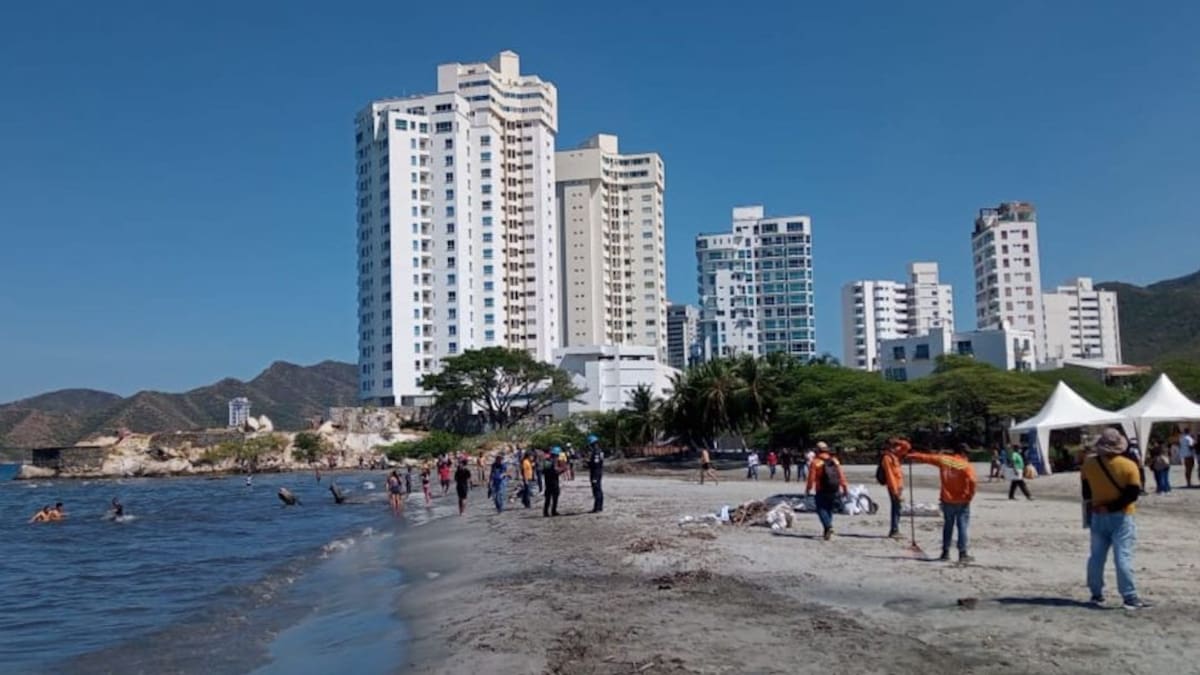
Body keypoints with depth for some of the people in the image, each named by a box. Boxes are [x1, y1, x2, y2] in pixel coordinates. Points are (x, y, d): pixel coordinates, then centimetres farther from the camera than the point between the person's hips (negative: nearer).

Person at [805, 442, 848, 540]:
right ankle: (827, 531, 19)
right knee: (829, 509, 16)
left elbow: (811, 478, -10)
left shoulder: (815, 462, -9)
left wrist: (808, 489, 1)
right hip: (834, 491, 5)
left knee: (821, 509, 1)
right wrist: (844, 488, 9)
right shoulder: (835, 461, 5)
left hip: (822, 491, -5)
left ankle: (828, 526, -21)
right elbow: (841, 475, 3)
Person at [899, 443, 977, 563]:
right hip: (962, 502, -4)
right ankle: (963, 554, -1)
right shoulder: (966, 465, -11)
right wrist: (970, 495, -10)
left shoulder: (943, 460, 0)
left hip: (947, 500, 4)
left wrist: (908, 456, 20)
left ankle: (945, 553, 17)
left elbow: (924, 457, 8)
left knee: (948, 526, 15)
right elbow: (972, 481, -25)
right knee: (963, 526, 2)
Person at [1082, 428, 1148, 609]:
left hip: (1098, 516, 4)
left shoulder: (1088, 464, -2)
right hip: (1121, 517, -3)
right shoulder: (1128, 466, -13)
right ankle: (1130, 598, -6)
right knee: (1123, 557, -5)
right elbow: (1133, 493, -16)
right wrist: (1112, 506, -13)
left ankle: (1097, 595, 19)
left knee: (1097, 556, 12)